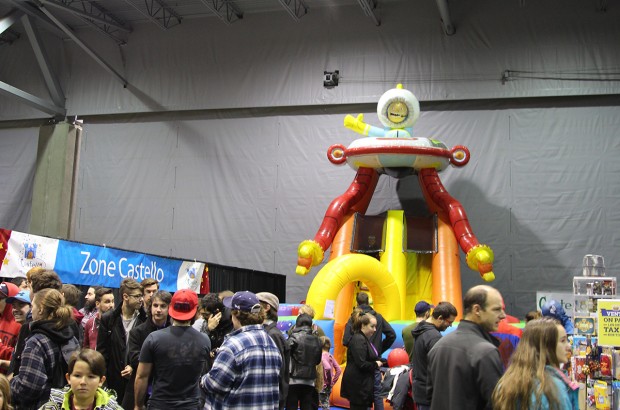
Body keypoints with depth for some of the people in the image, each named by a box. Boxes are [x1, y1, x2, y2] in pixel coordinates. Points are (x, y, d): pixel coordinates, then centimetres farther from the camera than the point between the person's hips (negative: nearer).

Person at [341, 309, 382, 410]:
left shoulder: (364, 339, 16)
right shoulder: (358, 340, -17)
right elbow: (361, 364, -24)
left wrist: (379, 360, 7)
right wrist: (376, 364, -9)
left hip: (363, 384, 10)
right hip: (357, 385, -10)